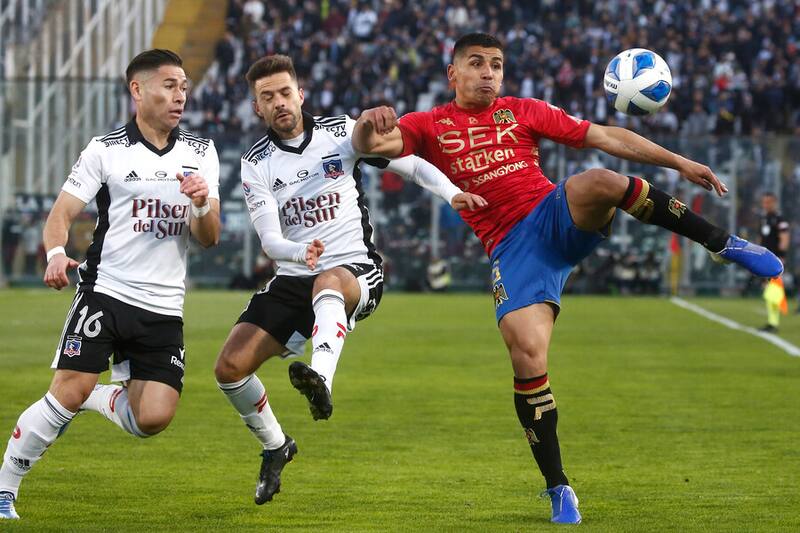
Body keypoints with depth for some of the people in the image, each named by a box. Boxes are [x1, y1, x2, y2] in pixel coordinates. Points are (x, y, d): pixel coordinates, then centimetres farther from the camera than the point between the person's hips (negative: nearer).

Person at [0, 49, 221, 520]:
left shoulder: (201, 153, 10)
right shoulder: (106, 150, 0)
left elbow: (210, 239, 8)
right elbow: (61, 215, -2)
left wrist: (203, 205, -14)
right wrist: (56, 254, -23)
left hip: (164, 307, 3)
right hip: (106, 290, -3)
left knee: (154, 419, -10)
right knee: (68, 391, -19)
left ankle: (95, 399, 22)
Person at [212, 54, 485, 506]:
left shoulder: (341, 133, 1)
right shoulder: (256, 165, 3)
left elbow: (409, 163, 3)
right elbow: (270, 240, -8)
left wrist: (452, 192, -17)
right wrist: (299, 252, -32)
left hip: (356, 271, -3)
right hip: (293, 279, 3)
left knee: (328, 283, -42)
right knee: (230, 367, -10)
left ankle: (321, 380, -68)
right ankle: (275, 447, 17)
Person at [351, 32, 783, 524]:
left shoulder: (523, 112, 16)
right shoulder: (431, 127, 11)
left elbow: (606, 138, 15)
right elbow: (370, 143, -5)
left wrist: (679, 163, 10)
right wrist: (369, 122, -30)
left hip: (559, 217, 1)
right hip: (513, 249, -1)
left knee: (597, 183, -34)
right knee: (528, 355, -21)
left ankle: (723, 244, -19)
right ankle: (558, 489, -6)